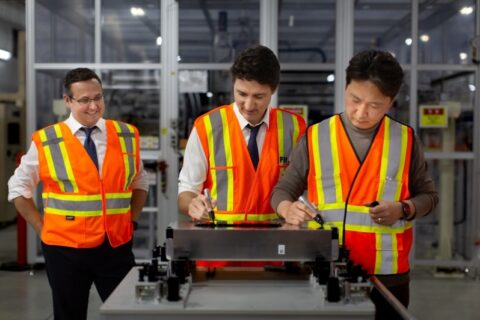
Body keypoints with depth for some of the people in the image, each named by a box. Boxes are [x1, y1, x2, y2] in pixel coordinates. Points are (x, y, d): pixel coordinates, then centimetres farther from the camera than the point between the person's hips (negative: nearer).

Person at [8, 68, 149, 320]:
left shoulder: (127, 136, 1)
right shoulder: (46, 141, -6)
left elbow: (139, 182, 15)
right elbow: (18, 188, 5)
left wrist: (131, 221, 5)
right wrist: (43, 229, 0)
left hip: (117, 246, 2)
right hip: (65, 248, -1)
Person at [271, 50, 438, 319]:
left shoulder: (406, 141, 1)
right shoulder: (315, 138, -1)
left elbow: (428, 195, 9)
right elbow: (283, 190, 4)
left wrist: (403, 209, -11)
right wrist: (288, 209, -18)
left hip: (387, 276, 1)